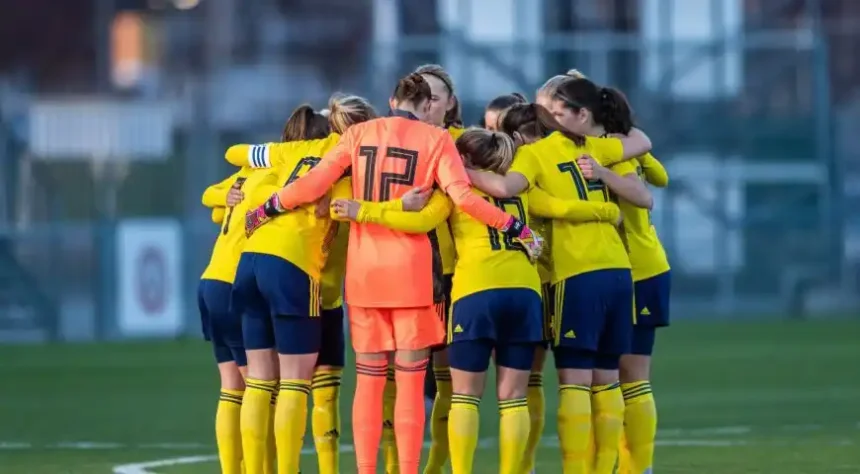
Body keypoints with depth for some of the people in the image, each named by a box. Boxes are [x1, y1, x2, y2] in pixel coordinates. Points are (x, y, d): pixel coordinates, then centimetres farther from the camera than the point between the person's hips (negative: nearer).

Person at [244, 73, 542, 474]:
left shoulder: (359, 134, 6)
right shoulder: (435, 140, -2)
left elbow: (314, 183, 0)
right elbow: (463, 197, -13)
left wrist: (267, 209, 12)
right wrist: (516, 228, -8)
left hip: (363, 271, 3)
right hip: (412, 273, -3)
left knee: (368, 380, 8)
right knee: (410, 381, 0)